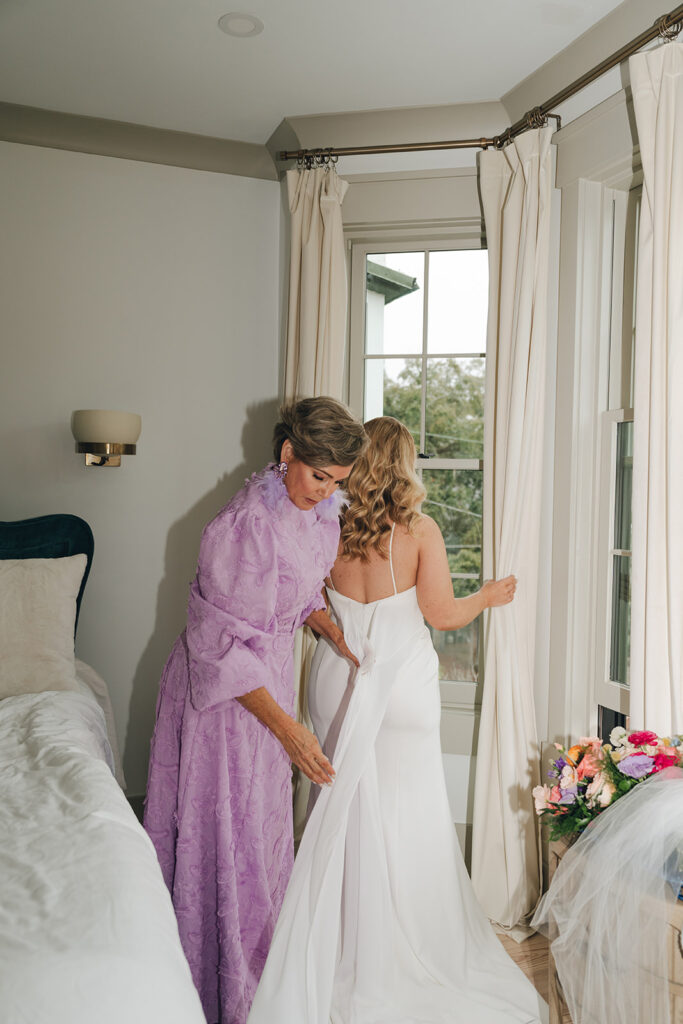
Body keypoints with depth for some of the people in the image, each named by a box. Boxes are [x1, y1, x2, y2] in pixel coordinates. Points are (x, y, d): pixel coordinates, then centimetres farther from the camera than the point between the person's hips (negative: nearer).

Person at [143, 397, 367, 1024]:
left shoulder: (320, 513, -1)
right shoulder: (246, 524, -28)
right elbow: (221, 644, -25)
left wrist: (332, 628, -4)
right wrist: (287, 727, -25)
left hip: (271, 672, 8)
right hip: (223, 689, -8)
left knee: (264, 822, 22)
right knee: (226, 831, 6)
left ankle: (259, 959, 45)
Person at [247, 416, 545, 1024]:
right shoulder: (420, 530, -12)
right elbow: (444, 614, -9)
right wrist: (491, 595, 8)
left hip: (337, 679, 3)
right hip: (403, 683, -3)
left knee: (344, 811, 16)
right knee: (403, 817, 10)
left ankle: (343, 949, 30)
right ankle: (402, 957, 24)